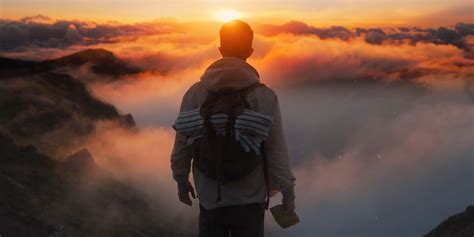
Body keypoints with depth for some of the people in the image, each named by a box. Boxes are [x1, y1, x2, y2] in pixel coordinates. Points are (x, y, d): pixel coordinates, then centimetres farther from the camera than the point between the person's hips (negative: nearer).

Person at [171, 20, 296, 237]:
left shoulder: (195, 93, -5)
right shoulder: (265, 96, -11)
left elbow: (182, 143, 0)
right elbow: (277, 149, -10)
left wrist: (181, 180, 15)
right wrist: (287, 190, 2)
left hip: (209, 197, 2)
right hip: (250, 198, -2)